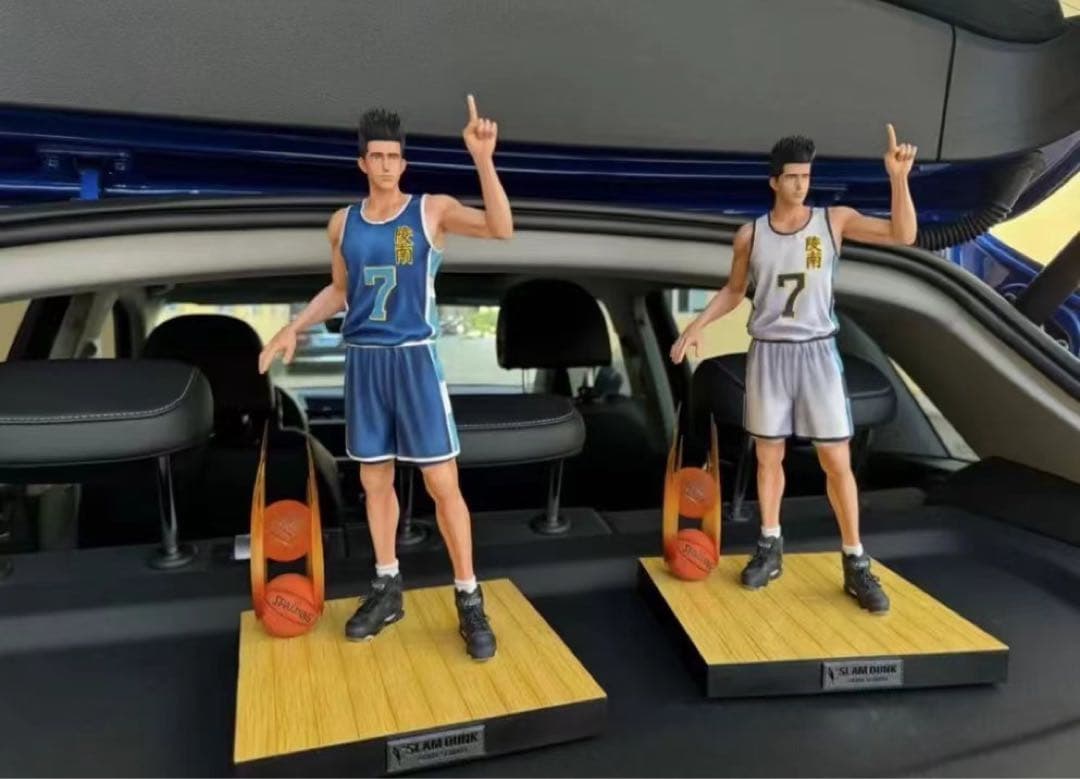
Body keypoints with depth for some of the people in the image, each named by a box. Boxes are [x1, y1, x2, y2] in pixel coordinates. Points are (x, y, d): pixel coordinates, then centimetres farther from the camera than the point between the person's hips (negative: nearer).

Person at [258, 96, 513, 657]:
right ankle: (387, 588, 29)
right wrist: (295, 327, 13)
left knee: (442, 483, -3)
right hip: (362, 360, 4)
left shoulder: (432, 210, -3)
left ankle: (469, 600, 10)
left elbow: (501, 229, -19)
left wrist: (482, 160, -27)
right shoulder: (343, 223, 9)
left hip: (414, 358, -4)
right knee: (374, 480, 12)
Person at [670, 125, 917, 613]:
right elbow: (734, 290, 14)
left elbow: (903, 235, -9)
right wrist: (697, 325, 4)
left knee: (837, 462, 0)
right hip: (768, 353, 1)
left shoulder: (835, 221, -1)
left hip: (817, 352, -1)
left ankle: (855, 563, 13)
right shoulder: (750, 235, 2)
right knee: (768, 456, 9)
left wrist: (898, 178, -21)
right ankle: (770, 547, 26)